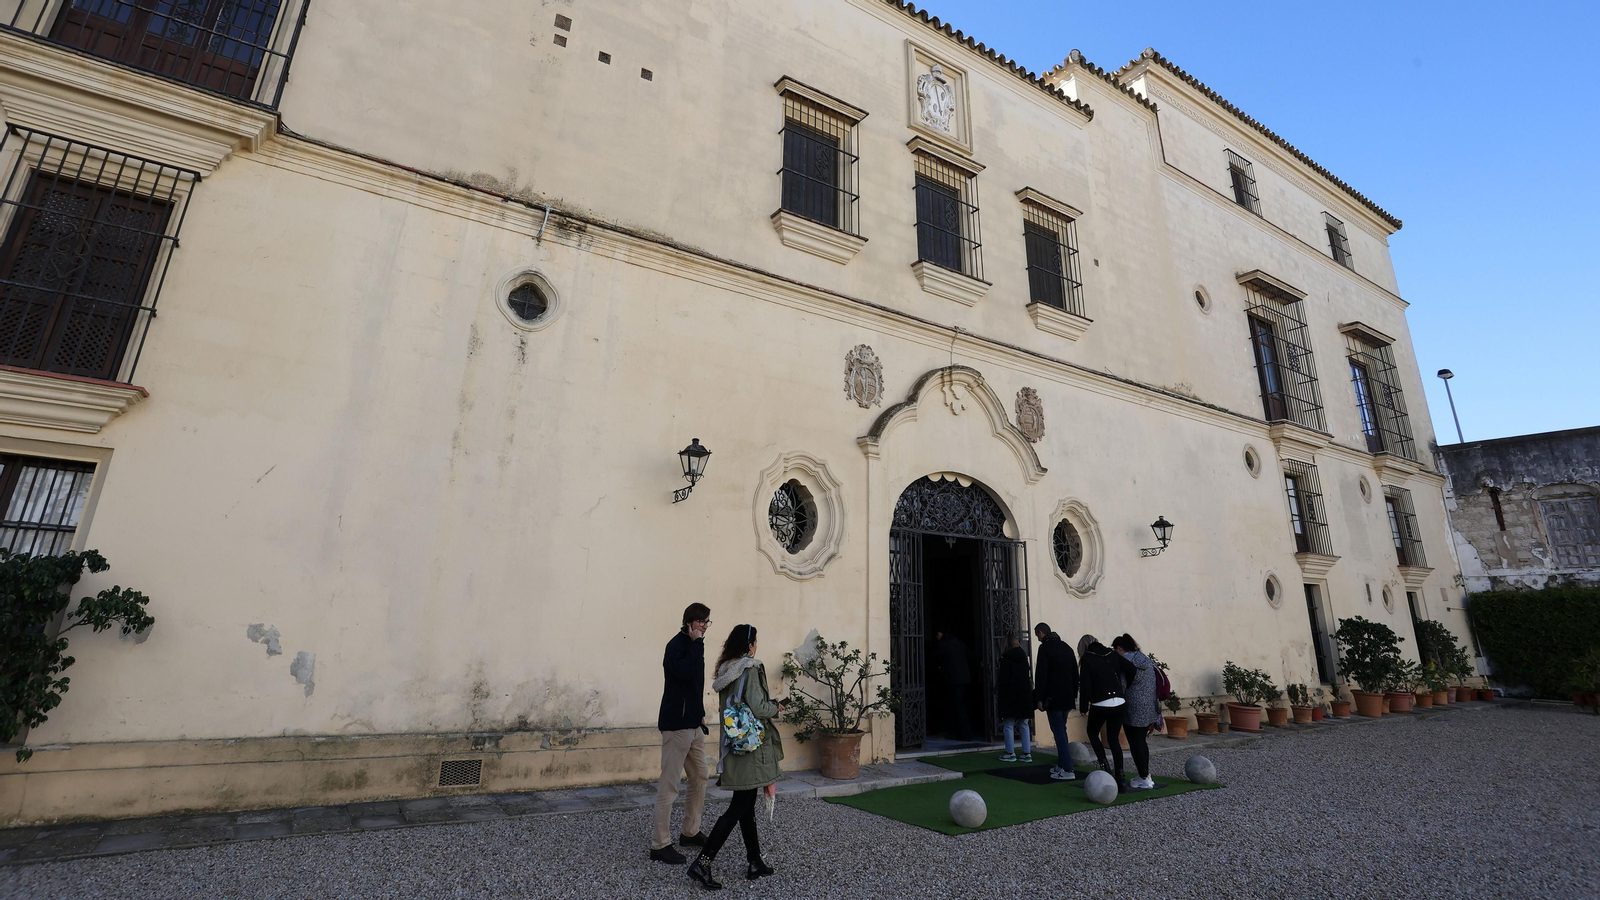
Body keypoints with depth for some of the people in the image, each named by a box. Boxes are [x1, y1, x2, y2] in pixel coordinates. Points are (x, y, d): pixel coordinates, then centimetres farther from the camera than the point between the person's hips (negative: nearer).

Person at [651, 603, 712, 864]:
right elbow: (686, 672, -34)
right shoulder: (677, 645, -15)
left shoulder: (690, 645, 13)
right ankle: (660, 844, 6)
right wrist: (697, 643, -24)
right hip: (676, 724, -10)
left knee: (699, 778, 16)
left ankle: (690, 832, 28)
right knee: (669, 785, -2)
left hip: (693, 724, 10)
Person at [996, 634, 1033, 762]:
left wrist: (1000, 689, 0)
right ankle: (1027, 753, 11)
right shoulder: (1024, 657, 8)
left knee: (1008, 726, 3)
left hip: (1011, 695, -6)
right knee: (1024, 725, 11)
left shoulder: (1006, 658, -10)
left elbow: (1003, 678, -11)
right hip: (1025, 694, 6)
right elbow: (1027, 676, 12)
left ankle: (1010, 753, 6)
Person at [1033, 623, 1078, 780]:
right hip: (1067, 697, 8)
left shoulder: (1045, 647, -10)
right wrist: (1074, 695, 19)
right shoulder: (1066, 647, 13)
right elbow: (1075, 672, 16)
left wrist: (1039, 698, -11)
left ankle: (1067, 770, -8)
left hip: (1053, 697, -8)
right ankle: (1062, 764, 22)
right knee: (1061, 730, 18)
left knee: (1059, 731, -5)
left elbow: (1041, 674, -16)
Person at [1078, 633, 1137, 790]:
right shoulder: (1112, 655, 8)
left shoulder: (1087, 659, -4)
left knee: (1092, 733, 19)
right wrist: (1124, 691, 12)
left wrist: (1083, 707, 0)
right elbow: (1132, 671, 0)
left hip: (1100, 704, -4)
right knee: (1114, 739, 14)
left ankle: (1105, 767, 4)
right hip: (1119, 703, 4)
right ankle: (1120, 778, 9)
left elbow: (1085, 685, -10)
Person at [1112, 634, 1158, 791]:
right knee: (1142, 741, 17)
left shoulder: (1124, 660, -9)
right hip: (1150, 707, 8)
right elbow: (1154, 684, 16)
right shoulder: (1147, 660, 14)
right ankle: (1146, 776, 22)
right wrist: (1155, 707, 21)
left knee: (1135, 743, 1)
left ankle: (1144, 779, 3)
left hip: (1134, 708, -8)